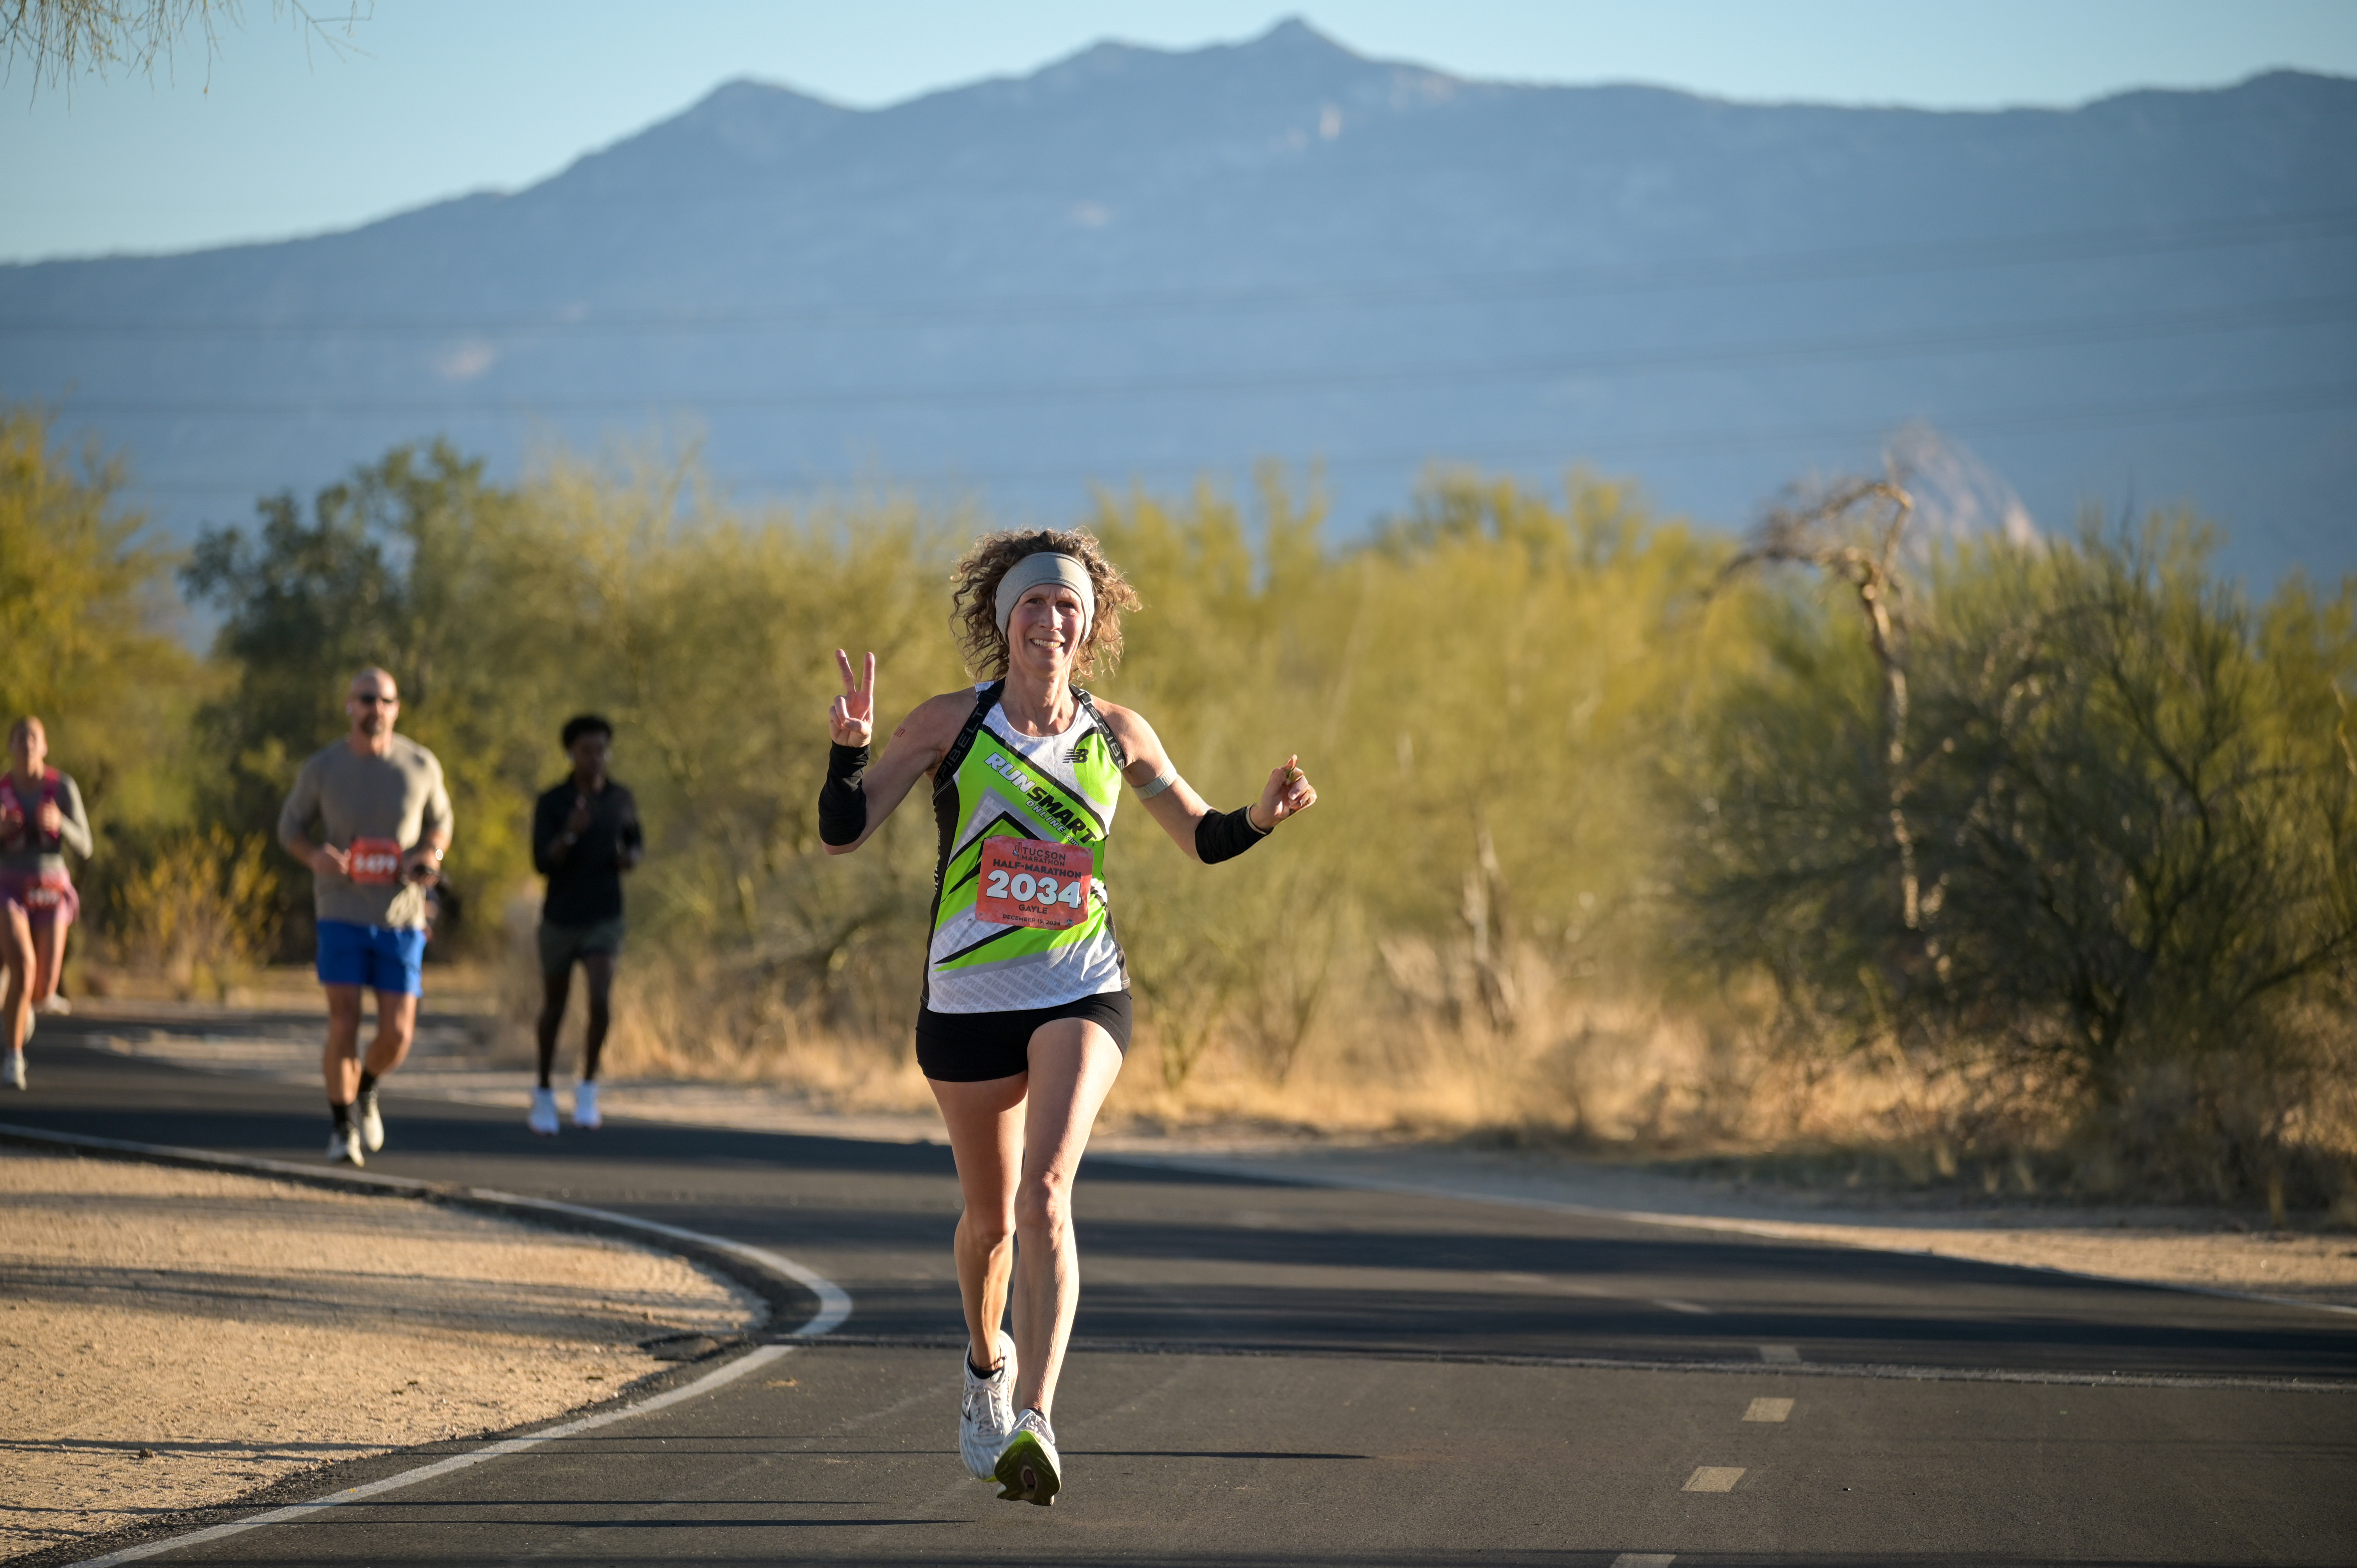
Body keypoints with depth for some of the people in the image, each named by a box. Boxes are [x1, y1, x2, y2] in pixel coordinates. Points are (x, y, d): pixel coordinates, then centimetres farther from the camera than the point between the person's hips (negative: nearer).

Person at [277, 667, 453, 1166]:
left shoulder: (422, 765, -1)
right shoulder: (322, 769, -4)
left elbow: (440, 821, 14)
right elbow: (291, 825, 9)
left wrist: (432, 854, -9)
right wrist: (314, 856, -13)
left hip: (401, 918, 1)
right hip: (342, 914, -1)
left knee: (397, 1034, -4)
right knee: (343, 1026, -9)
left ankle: (365, 1090, 29)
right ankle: (343, 1127, 10)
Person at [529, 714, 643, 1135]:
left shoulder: (622, 799, -1)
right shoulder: (550, 803, -9)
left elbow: (636, 842, 16)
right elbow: (542, 863, -16)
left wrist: (631, 856, -9)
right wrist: (570, 833, -35)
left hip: (604, 919, 1)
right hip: (559, 920, -1)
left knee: (601, 1002, -19)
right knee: (554, 1009, 12)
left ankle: (588, 1088, -2)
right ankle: (544, 1094, 32)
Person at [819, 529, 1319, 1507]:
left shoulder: (1118, 736, 2)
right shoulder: (951, 723, -2)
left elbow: (1200, 839, 16)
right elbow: (842, 834, -5)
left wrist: (1265, 818, -6)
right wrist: (850, 747, -24)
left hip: (1082, 995, -1)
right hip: (966, 997, 1)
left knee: (1045, 1192, -22)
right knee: (991, 1215, 13)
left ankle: (1034, 1422, -31)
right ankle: (988, 1364, 46)